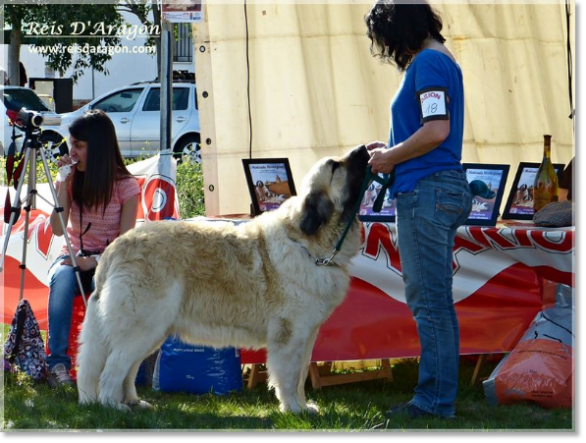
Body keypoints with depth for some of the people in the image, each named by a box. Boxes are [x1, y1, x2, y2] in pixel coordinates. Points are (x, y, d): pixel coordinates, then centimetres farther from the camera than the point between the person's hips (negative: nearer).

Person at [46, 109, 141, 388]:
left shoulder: (126, 185, -4)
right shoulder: (71, 179, 5)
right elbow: (58, 229, -6)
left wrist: (95, 262, -24)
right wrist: (64, 183, -11)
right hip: (72, 257, 2)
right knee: (62, 279, -34)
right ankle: (58, 363, -42)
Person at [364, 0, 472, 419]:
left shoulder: (428, 62, -11)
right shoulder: (441, 61, 20)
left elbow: (435, 131, -20)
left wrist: (390, 158, -8)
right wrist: (391, 151, 14)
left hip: (427, 190, -11)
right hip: (442, 187, 11)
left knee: (430, 302, -7)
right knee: (434, 301, 14)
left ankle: (434, 401, -5)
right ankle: (440, 397, 18)